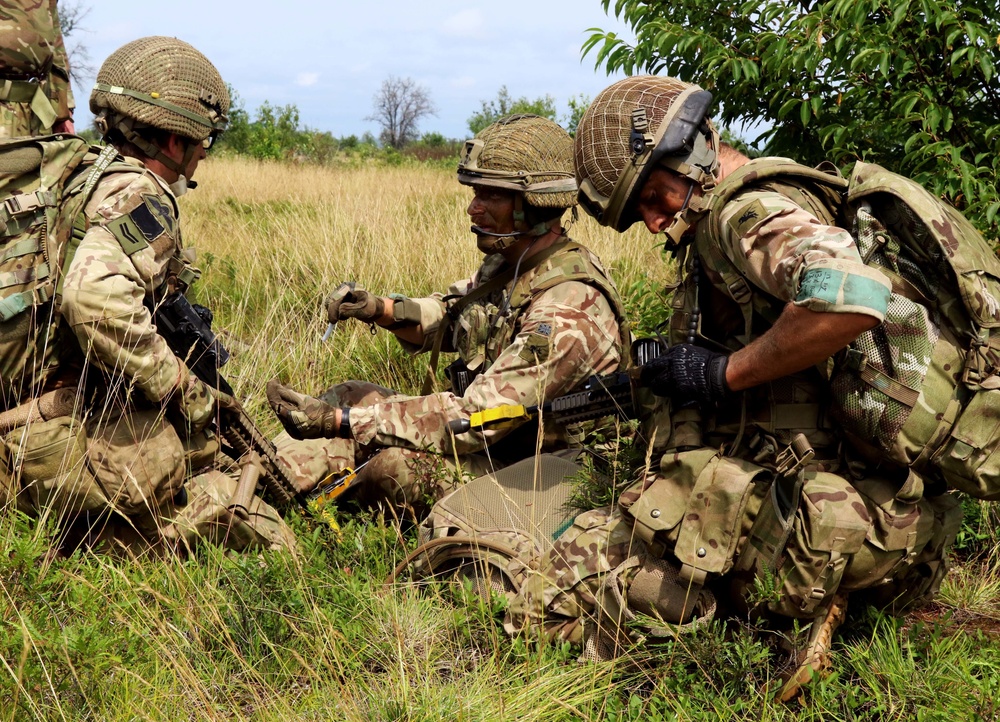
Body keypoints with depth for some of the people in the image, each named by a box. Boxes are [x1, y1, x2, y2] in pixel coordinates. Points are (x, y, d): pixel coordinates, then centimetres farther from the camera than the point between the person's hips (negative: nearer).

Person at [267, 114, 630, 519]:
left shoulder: (568, 309, -26)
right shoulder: (507, 263, 3)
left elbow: (476, 417, -30)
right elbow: (448, 319, 21)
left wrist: (338, 421, -30)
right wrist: (378, 309, -2)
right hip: (492, 440, 10)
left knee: (399, 466, -30)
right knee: (351, 396, 5)